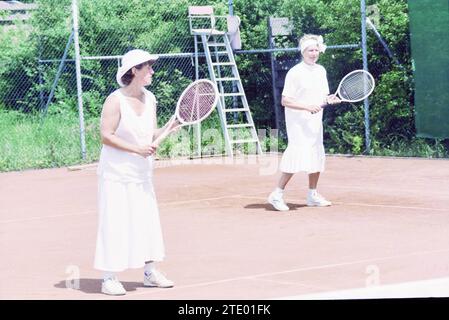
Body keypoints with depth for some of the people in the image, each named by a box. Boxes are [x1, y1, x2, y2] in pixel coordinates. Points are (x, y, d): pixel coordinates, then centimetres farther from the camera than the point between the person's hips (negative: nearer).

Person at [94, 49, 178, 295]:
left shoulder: (149, 99, 6)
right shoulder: (115, 101, -16)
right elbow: (106, 136, -18)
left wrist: (167, 127, -8)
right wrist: (137, 149, -24)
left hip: (142, 174, 7)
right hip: (117, 174, -7)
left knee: (147, 220, 11)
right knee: (115, 224, -4)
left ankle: (150, 272, 22)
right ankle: (109, 278, 4)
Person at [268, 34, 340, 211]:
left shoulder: (321, 71, 11)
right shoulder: (295, 73, -12)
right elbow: (285, 101, -14)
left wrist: (329, 99, -3)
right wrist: (307, 107, -23)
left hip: (315, 122, 8)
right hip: (298, 122, -8)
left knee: (317, 156, 8)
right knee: (298, 156, -15)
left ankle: (313, 195, 21)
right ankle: (277, 195, -8)